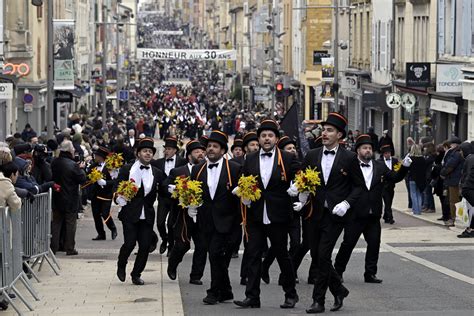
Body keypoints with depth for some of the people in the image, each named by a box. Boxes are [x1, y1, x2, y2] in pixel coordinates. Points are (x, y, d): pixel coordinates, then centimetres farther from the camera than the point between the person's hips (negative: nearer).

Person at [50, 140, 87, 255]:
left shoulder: (54, 163, -2)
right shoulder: (73, 165, -19)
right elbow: (82, 179, -16)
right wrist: (81, 168, 1)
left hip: (56, 198, 5)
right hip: (71, 200, -5)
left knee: (56, 223, 12)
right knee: (70, 224, 5)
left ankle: (53, 247, 14)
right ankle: (70, 248, 7)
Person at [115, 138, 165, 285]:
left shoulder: (157, 173, 8)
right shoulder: (127, 169, 1)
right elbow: (117, 188, 2)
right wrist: (119, 198, -16)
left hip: (147, 215, 3)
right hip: (130, 214, -3)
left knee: (145, 246, 0)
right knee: (129, 243, -10)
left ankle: (136, 274, 17)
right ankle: (121, 266, 19)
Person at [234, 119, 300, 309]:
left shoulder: (288, 159, 1)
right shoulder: (250, 160, 10)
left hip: (278, 216, -3)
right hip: (255, 215, 3)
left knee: (282, 255, 6)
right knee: (253, 255, 0)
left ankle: (291, 294, 19)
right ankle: (252, 297, 2)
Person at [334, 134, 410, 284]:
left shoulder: (380, 166, 9)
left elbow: (395, 178, 5)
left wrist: (405, 167, -8)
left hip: (373, 215, 4)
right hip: (355, 214, -4)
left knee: (374, 244, 5)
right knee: (348, 243, 3)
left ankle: (370, 274, 13)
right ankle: (338, 271, 17)